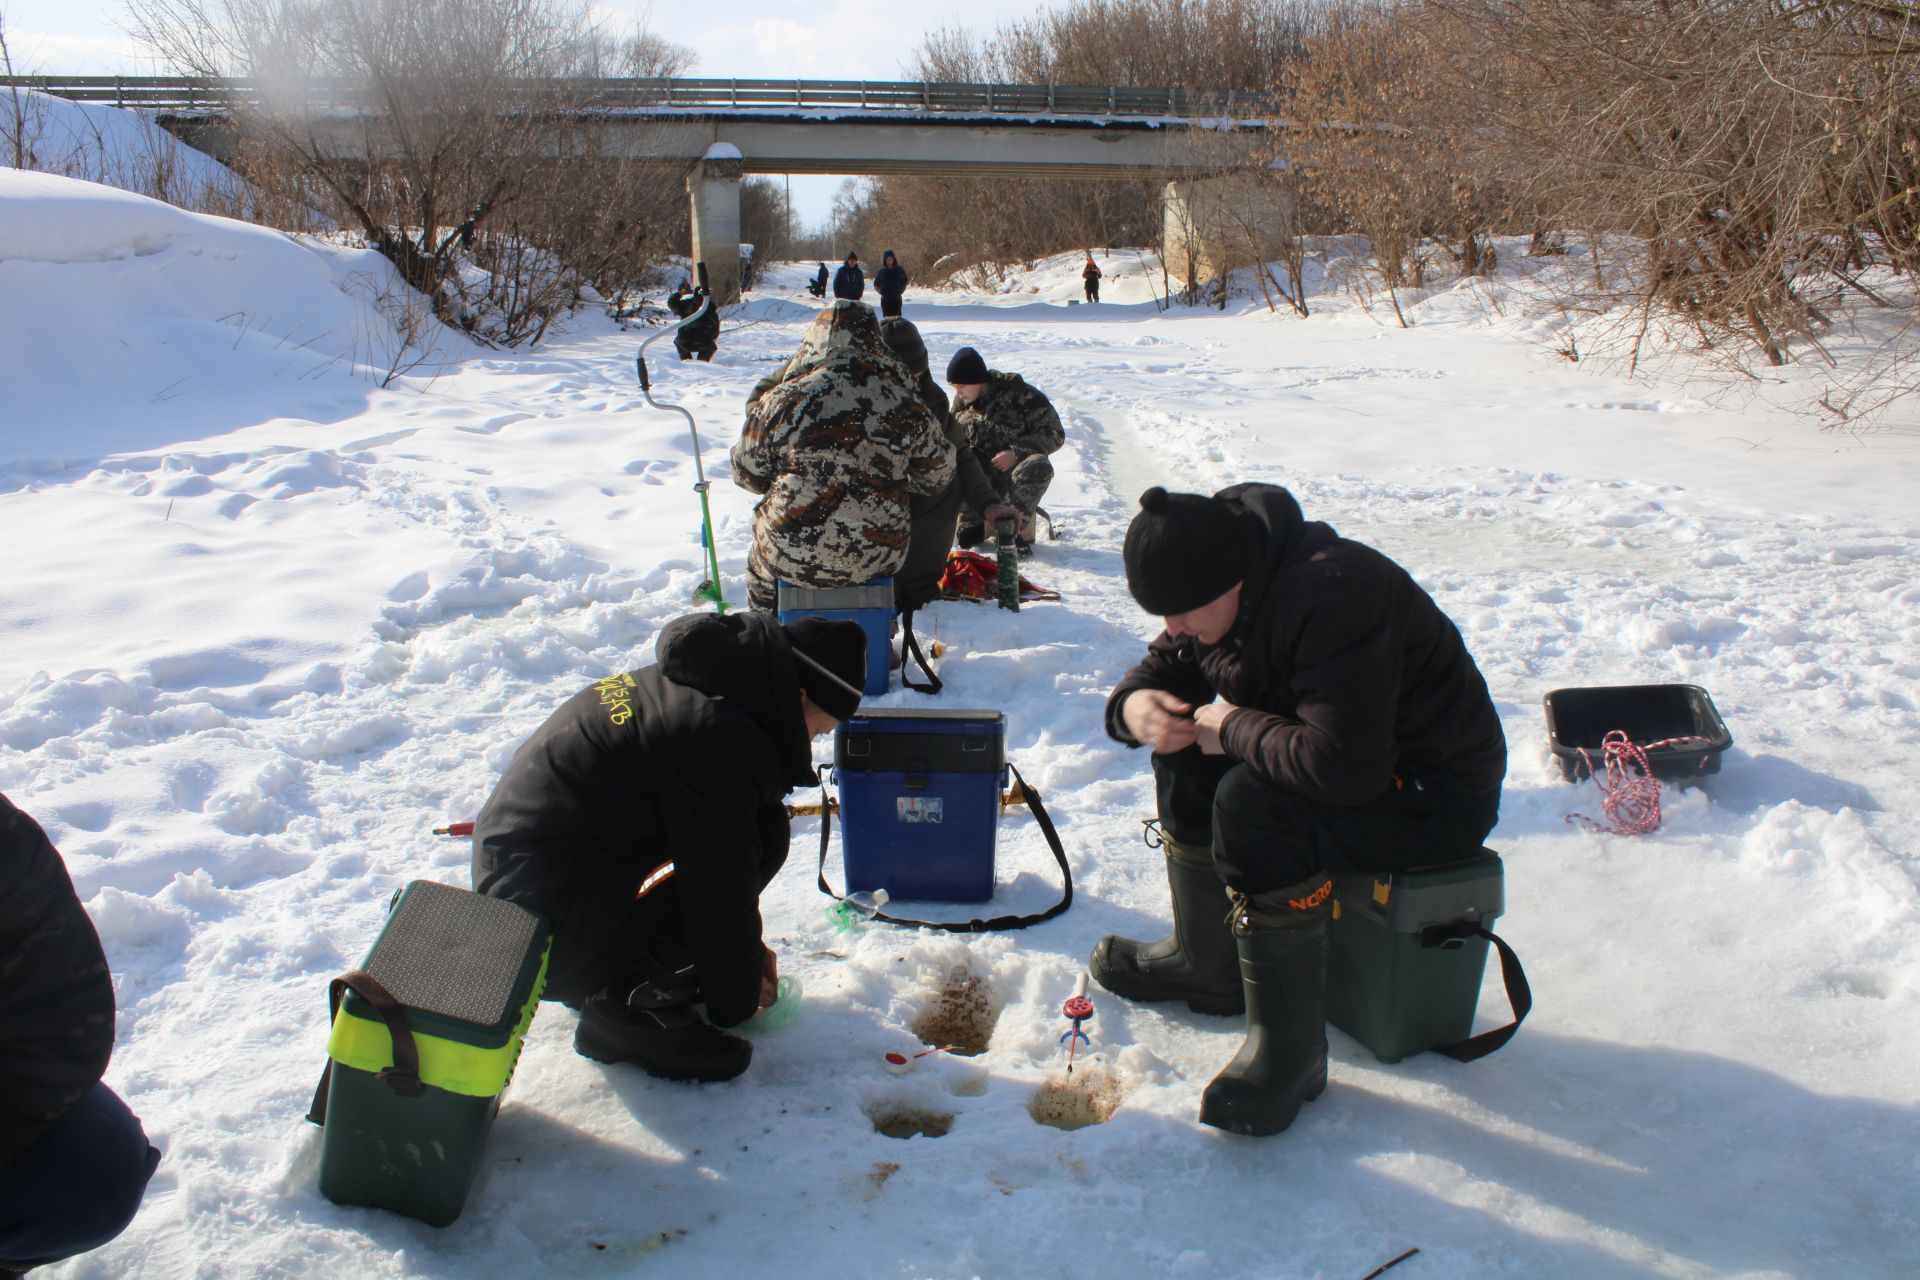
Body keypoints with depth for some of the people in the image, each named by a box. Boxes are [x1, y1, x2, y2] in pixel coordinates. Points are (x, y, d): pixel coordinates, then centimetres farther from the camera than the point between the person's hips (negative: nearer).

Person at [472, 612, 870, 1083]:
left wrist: (748, 946, 25)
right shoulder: (716, 735, -21)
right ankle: (624, 1006, -8)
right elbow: (722, 885, -15)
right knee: (762, 831, -15)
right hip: (546, 936, -10)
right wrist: (737, 998, 2)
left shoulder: (685, 684, 10)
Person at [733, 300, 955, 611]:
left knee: (759, 563, 34)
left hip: (791, 558, -1)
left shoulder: (781, 401, -12)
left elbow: (747, 475, 1)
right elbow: (938, 477, 6)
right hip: (878, 562, 2)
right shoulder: (908, 410, -9)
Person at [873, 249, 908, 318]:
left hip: (897, 299, 0)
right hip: (885, 299, 0)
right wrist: (880, 291, -1)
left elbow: (905, 282, 14)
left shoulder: (900, 270, 2)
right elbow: (876, 284, 13)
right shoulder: (881, 271, 2)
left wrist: (901, 291, 2)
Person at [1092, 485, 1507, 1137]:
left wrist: (1233, 728, -24)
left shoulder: (1332, 595, -32)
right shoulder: (1219, 588, -3)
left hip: (1436, 795, -9)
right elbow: (1165, 667, 12)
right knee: (1186, 757, -3)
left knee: (1251, 802, -31)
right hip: (1349, 757, 9)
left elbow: (1341, 767, -40)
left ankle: (1290, 1045, -19)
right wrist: (1135, 704, -13)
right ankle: (1207, 966, 11)